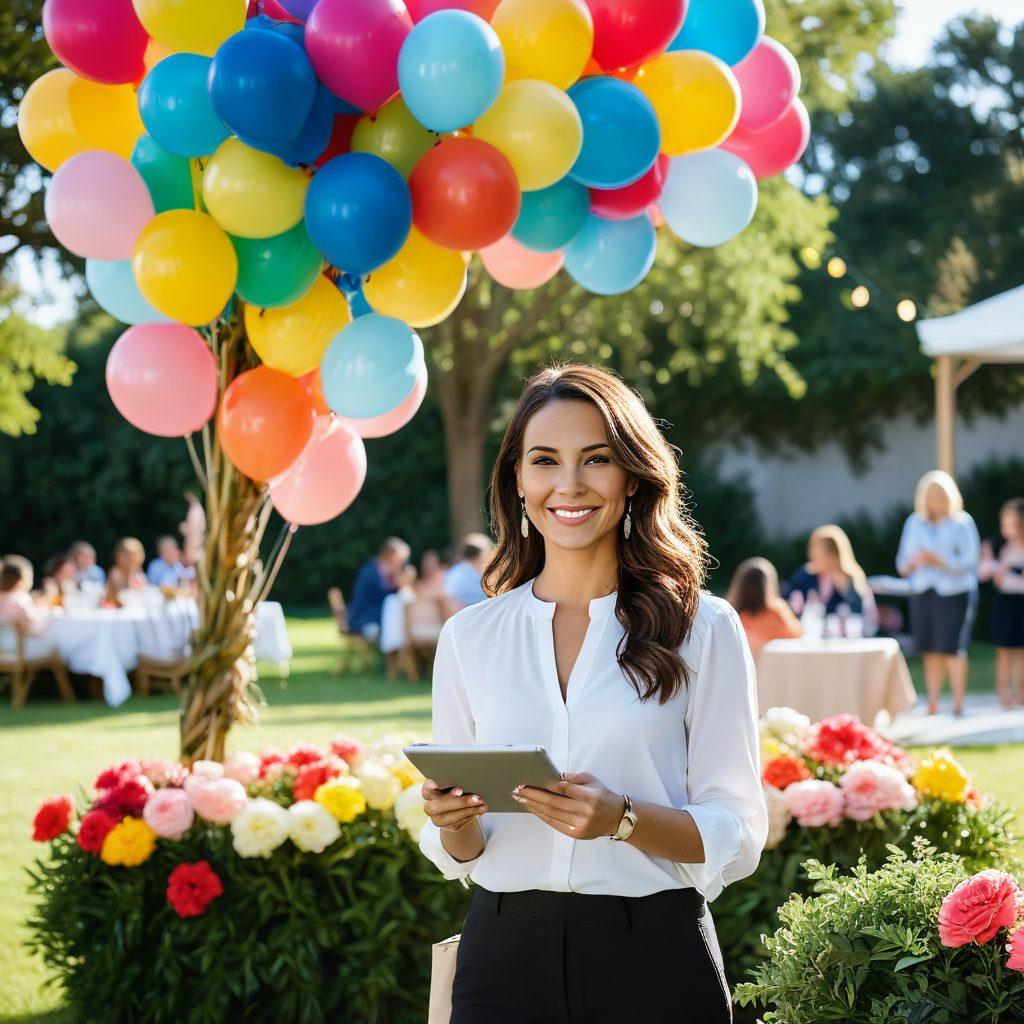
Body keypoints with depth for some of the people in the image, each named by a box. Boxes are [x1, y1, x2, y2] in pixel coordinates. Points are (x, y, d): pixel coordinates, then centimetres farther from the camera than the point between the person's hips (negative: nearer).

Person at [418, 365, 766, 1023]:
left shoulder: (704, 629, -2)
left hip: (656, 964, -2)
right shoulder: (470, 637, 6)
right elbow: (461, 855, 10)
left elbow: (737, 836, -4)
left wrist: (621, 819, -20)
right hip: (506, 951, 2)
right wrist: (454, 822, -12)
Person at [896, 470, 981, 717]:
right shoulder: (914, 523, 13)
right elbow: (902, 564, 16)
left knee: (952, 648, -11)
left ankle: (958, 704, -6)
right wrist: (912, 562, -7)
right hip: (922, 593, 4)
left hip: (954, 593, -4)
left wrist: (938, 560, -18)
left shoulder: (962, 523, -2)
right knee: (931, 650, 3)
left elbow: (970, 559, -9)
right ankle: (932, 704, 8)